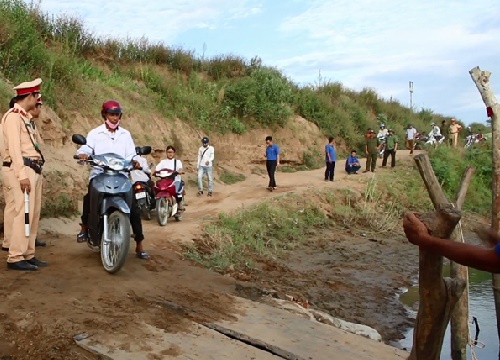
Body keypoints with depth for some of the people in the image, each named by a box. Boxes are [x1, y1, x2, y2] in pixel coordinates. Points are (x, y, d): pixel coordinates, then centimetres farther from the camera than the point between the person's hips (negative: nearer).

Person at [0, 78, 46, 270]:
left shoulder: (24, 117, 21)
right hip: (21, 170, -10)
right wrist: (22, 174, -22)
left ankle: (28, 254, 16)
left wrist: (33, 172, 16)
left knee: (33, 214, 10)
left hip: (32, 171, 10)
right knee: (22, 214, -11)